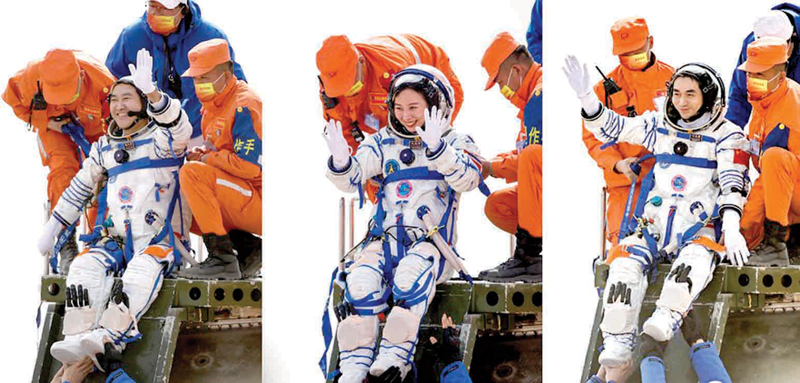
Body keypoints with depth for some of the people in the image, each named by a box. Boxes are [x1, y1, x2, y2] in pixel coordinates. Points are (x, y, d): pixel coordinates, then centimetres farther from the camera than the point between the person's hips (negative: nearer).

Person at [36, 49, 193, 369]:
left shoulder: (161, 138, 2)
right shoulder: (104, 148, 18)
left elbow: (179, 127, -23)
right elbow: (79, 189, 26)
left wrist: (151, 92, -38)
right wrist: (52, 228, 23)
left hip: (162, 240, -5)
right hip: (117, 241, 5)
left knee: (143, 268, -37)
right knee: (86, 266, -26)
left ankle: (107, 336, -55)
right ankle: (78, 338, -44)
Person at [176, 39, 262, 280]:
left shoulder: (244, 106, -15)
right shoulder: (212, 106, 15)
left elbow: (249, 166, -24)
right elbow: (217, 151, 24)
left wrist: (208, 158, -11)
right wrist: (200, 153, 1)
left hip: (259, 204, -10)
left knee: (192, 172, -24)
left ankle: (223, 259, -26)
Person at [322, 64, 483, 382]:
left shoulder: (456, 143, 7)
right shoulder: (383, 143, 17)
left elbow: (467, 179, -14)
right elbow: (352, 179, 6)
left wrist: (436, 148, -31)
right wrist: (340, 160, -17)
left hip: (431, 242, -3)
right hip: (384, 240, 3)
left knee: (412, 275, -37)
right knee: (360, 281, -28)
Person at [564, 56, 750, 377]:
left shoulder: (727, 135, 2)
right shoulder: (659, 127, 15)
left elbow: (732, 183, -11)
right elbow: (610, 128, 16)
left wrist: (731, 230, -27)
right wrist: (586, 95, -1)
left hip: (698, 229, -3)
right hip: (654, 226, 3)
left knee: (696, 259, -36)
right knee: (625, 263, -25)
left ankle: (666, 319, -56)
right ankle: (618, 342, -32)